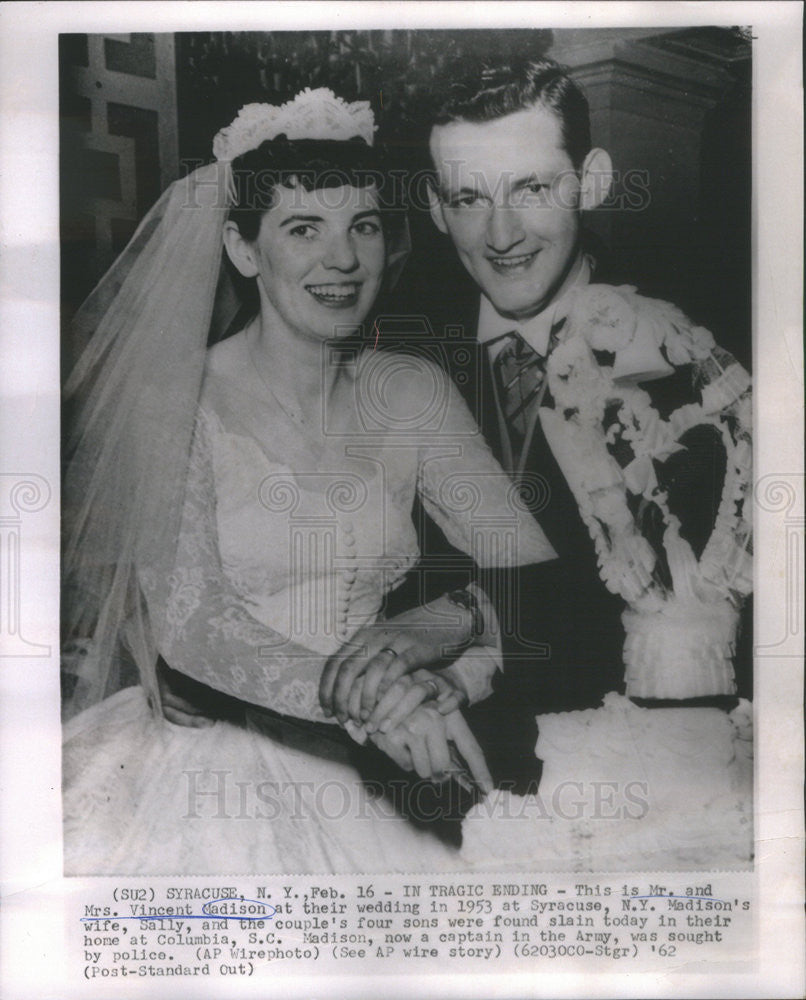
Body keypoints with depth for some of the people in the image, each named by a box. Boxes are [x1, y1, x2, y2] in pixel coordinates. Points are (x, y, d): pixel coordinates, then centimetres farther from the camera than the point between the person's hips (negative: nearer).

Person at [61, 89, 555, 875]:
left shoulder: (414, 396, 5)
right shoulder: (175, 401, -4)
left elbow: (540, 575, -1)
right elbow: (185, 616, -15)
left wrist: (448, 622, -22)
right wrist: (357, 693, -30)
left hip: (371, 771, 3)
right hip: (214, 765, -2)